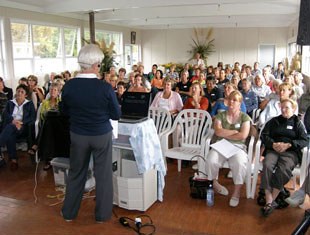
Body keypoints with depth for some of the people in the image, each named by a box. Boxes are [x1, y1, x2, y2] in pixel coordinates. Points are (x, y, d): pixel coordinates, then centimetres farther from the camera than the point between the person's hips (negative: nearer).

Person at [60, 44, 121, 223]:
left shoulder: (69, 86, -12)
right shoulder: (106, 87, -19)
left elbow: (64, 111, 4)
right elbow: (116, 115, -8)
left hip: (78, 135, 3)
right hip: (102, 135, -2)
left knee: (76, 172, 18)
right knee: (103, 174, 12)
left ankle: (69, 212, 32)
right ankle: (102, 214, 26)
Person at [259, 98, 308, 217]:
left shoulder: (298, 123, 17)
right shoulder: (274, 121, 23)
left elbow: (304, 141, 5)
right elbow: (264, 135, 12)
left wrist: (288, 145, -11)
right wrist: (273, 144, -8)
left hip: (290, 152, -1)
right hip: (273, 150, 1)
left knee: (283, 169, -34)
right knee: (267, 165, -32)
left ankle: (272, 200, -28)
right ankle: (269, 202, -35)